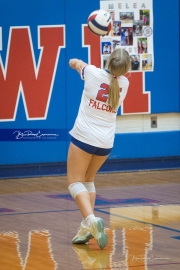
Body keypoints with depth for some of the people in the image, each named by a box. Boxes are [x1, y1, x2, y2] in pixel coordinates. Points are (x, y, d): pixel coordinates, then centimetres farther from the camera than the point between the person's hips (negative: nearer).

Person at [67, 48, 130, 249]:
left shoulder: (94, 73, -13)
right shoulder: (124, 83, -3)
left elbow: (75, 63, 11)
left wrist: (76, 63, 32)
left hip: (83, 137, -5)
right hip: (105, 142, 5)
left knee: (75, 182, 0)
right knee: (88, 180, 22)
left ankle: (91, 219, -25)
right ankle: (87, 227, 12)